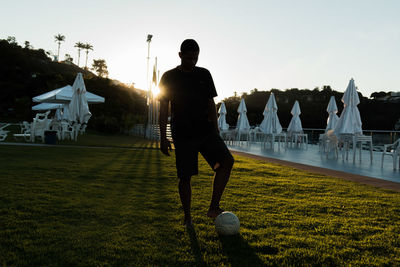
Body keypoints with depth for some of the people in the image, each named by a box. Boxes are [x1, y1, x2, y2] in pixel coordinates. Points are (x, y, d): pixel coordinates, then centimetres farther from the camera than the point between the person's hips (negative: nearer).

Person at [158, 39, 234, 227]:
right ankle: (187, 217, 18)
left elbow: (210, 103, 14)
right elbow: (163, 108, 1)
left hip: (205, 130, 3)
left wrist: (215, 131, 9)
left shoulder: (204, 74, 11)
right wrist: (163, 138, -5)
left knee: (227, 161, -15)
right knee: (185, 177, -1)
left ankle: (213, 208, -6)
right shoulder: (169, 77, 2)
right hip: (183, 134, -3)